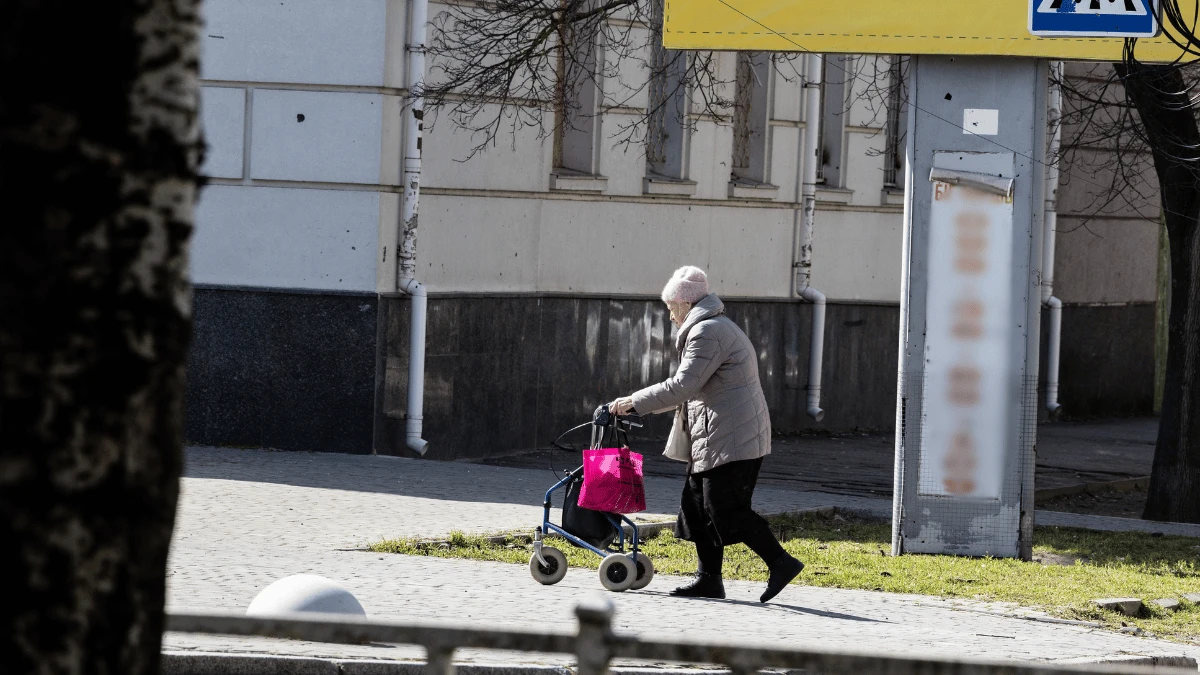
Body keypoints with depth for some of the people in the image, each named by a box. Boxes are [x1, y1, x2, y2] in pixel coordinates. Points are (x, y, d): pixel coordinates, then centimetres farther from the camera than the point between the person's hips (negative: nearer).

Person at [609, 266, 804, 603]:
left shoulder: (707, 332, -13)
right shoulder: (718, 327, 22)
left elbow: (683, 386, -20)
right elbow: (691, 390, 29)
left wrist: (635, 402, -13)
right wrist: (640, 405, 24)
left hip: (730, 439, -11)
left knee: (727, 512, -11)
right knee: (697, 504, 10)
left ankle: (781, 562, -9)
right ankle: (709, 578, 11)